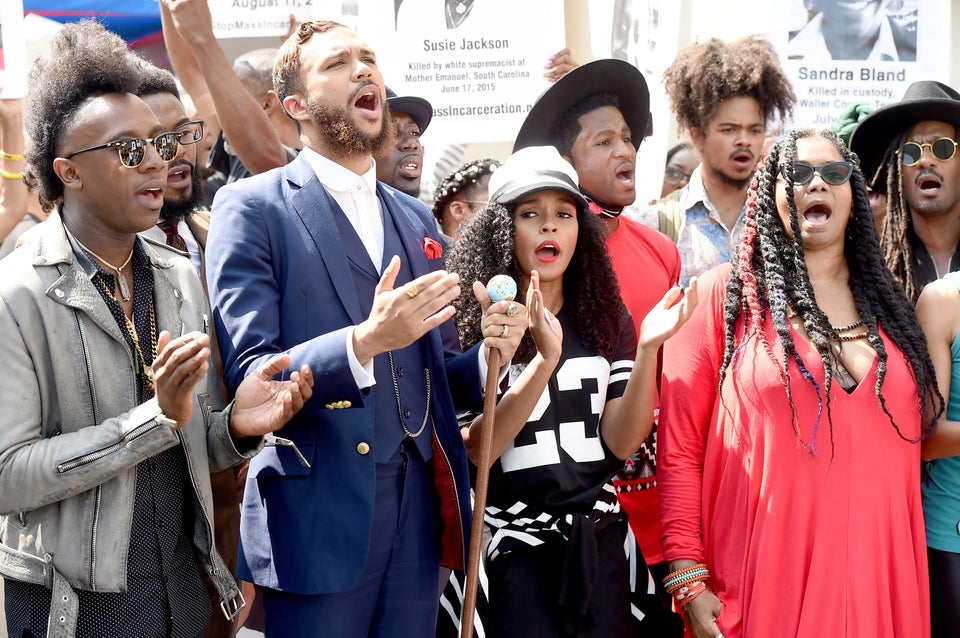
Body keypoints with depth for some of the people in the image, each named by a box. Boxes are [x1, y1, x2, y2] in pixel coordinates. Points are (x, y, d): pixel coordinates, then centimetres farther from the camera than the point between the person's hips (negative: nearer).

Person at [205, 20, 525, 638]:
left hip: (417, 512, 5)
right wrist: (364, 341, -27)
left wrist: (489, 356, -4)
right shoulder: (252, 208, -3)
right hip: (318, 515, -5)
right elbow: (247, 375, -12)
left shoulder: (416, 218, 16)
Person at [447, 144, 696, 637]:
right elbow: (472, 453, -15)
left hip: (598, 543, 3)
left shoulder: (607, 319, 4)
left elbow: (621, 444, -3)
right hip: (511, 549, -3)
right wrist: (545, 359, -26)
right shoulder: (472, 322, -6)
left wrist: (647, 347, -17)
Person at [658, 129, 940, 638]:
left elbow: (914, 438, 17)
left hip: (880, 585, 4)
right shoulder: (723, 293, 0)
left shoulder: (888, 304, 12)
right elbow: (680, 447, -3)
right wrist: (688, 579, -9)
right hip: (763, 588, -4)